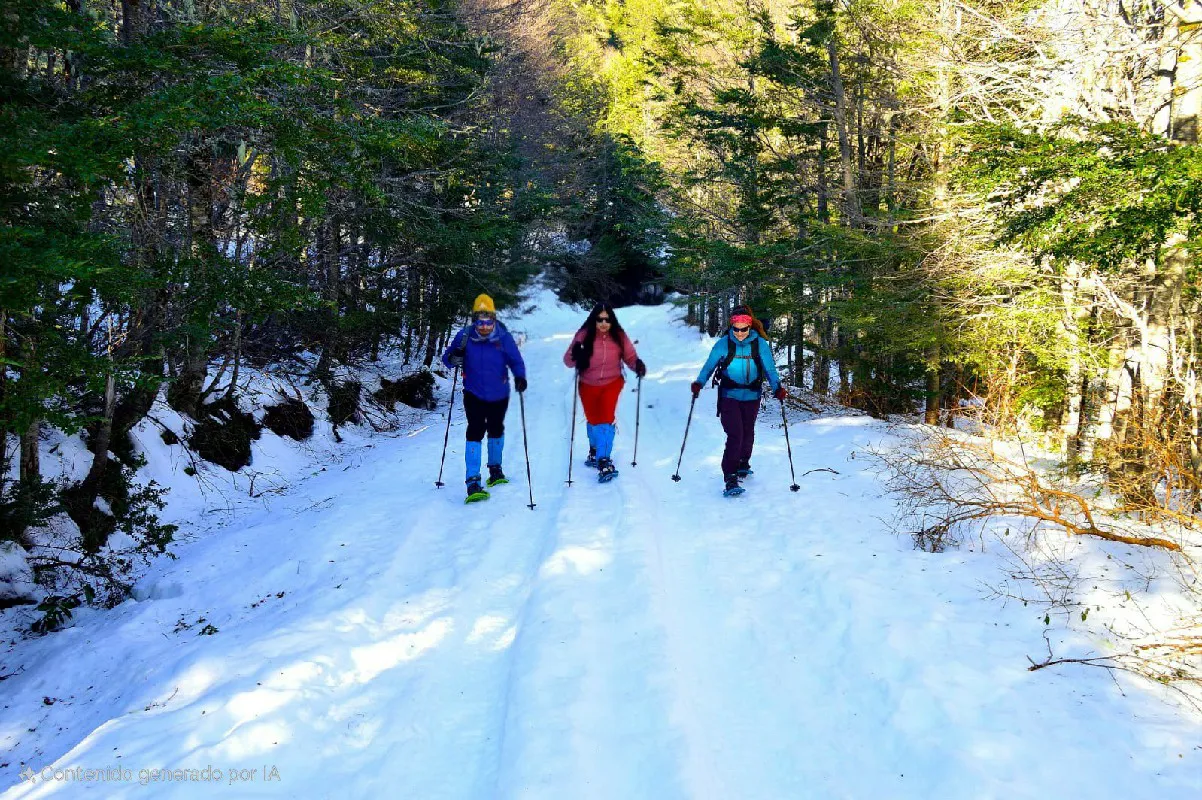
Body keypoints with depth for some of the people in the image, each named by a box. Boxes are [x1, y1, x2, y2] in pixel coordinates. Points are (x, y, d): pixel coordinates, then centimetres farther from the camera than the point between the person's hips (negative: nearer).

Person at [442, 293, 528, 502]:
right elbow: (447, 357, -4)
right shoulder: (465, 336, -10)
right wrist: (454, 358, -28)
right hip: (474, 394, -2)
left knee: (496, 431, 20)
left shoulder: (503, 337, -12)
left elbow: (516, 360, -7)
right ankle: (473, 483, -16)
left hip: (499, 394, 2)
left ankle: (495, 468, 44)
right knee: (475, 432, -14)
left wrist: (520, 376, -26)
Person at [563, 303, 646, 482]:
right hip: (588, 386, 1)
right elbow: (568, 361, -15)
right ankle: (595, 449, 46)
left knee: (606, 420, -16)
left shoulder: (619, 336, -11)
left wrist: (638, 365, -27)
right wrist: (575, 354, -37)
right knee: (594, 421, 18)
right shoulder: (584, 336, -14)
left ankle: (603, 460, -16)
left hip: (612, 383, -1)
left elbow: (630, 356, -6)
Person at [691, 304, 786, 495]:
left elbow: (769, 368, -1)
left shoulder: (760, 344, -4)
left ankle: (743, 466, 41)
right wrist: (699, 383, -15)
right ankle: (730, 478, -14)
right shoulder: (723, 344, -6)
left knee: (747, 434, 17)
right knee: (735, 435, -14)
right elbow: (709, 366, 0)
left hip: (752, 398, 3)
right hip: (729, 397, -2)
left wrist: (777, 387, -16)